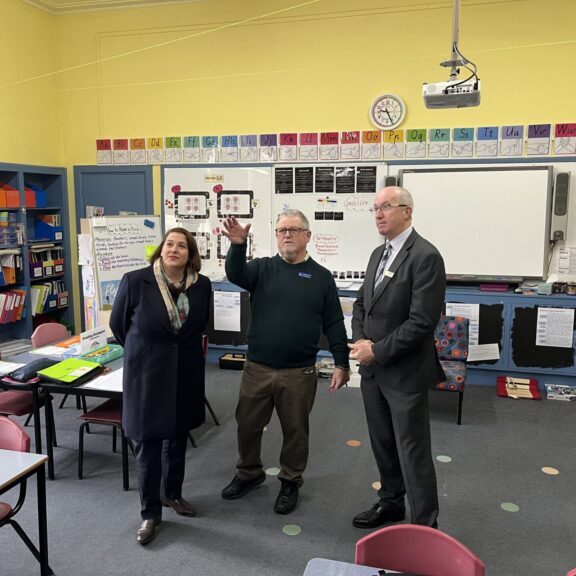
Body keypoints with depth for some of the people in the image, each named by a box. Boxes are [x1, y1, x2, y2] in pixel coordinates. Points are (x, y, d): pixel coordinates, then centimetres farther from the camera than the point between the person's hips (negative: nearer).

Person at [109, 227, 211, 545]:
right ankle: (150, 512, 20)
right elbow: (118, 324, 0)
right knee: (147, 444, 4)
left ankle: (173, 493, 39)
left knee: (177, 438, 17)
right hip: (147, 375, -3)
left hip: (186, 373, 3)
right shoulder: (135, 281, -14)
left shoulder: (202, 285, -5)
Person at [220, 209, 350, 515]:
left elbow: (334, 325, 1)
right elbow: (235, 275, -18)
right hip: (257, 367, 2)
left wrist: (341, 364, -3)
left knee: (295, 430, 12)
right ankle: (249, 473, 38)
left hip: (299, 372, -1)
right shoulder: (262, 268, 3)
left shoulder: (321, 276, 1)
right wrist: (238, 245, -36)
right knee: (247, 424, 14)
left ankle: (290, 482, 33)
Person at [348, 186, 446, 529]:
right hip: (373, 369, 8)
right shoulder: (379, 254, 11)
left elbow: (422, 322, -22)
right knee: (383, 444, 20)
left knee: (413, 453, 2)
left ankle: (425, 527, 19)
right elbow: (362, 303, 16)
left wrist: (377, 351, -16)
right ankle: (391, 503, 39)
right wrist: (360, 341, -2)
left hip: (405, 372, -8)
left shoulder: (425, 256, -16)